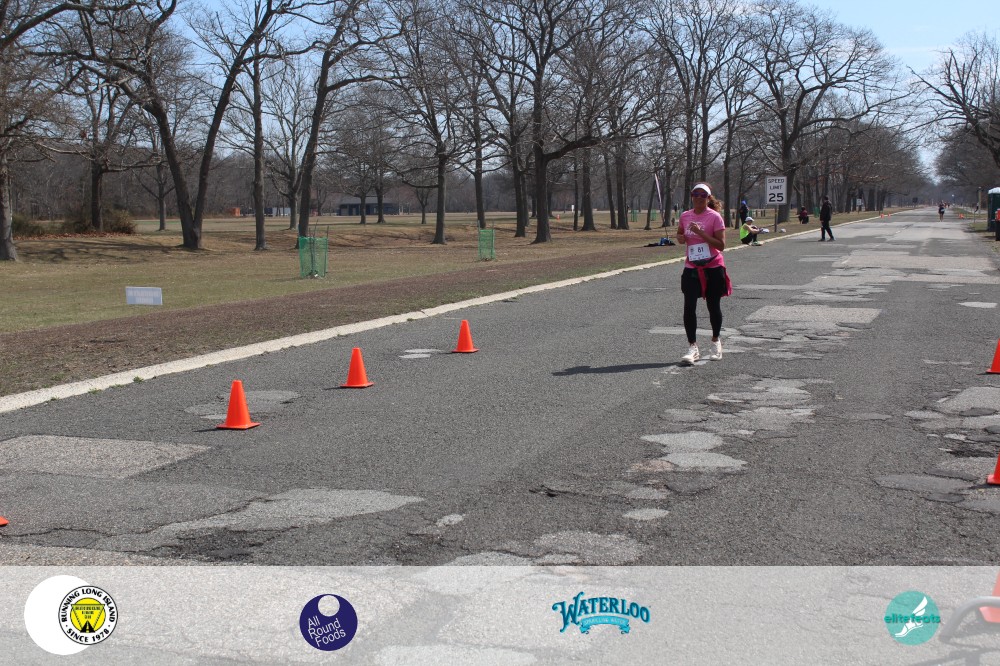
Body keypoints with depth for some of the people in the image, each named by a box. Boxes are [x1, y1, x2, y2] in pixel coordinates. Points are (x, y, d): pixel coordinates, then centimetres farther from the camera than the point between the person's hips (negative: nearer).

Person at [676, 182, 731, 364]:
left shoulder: (714, 217, -9)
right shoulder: (685, 216, 4)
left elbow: (721, 245, -15)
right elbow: (680, 234, 22)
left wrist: (701, 233, -23)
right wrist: (680, 238, -2)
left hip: (713, 268, -3)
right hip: (691, 268, 3)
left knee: (713, 307, 10)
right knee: (689, 308, -8)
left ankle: (715, 341, 31)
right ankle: (692, 347, -3)